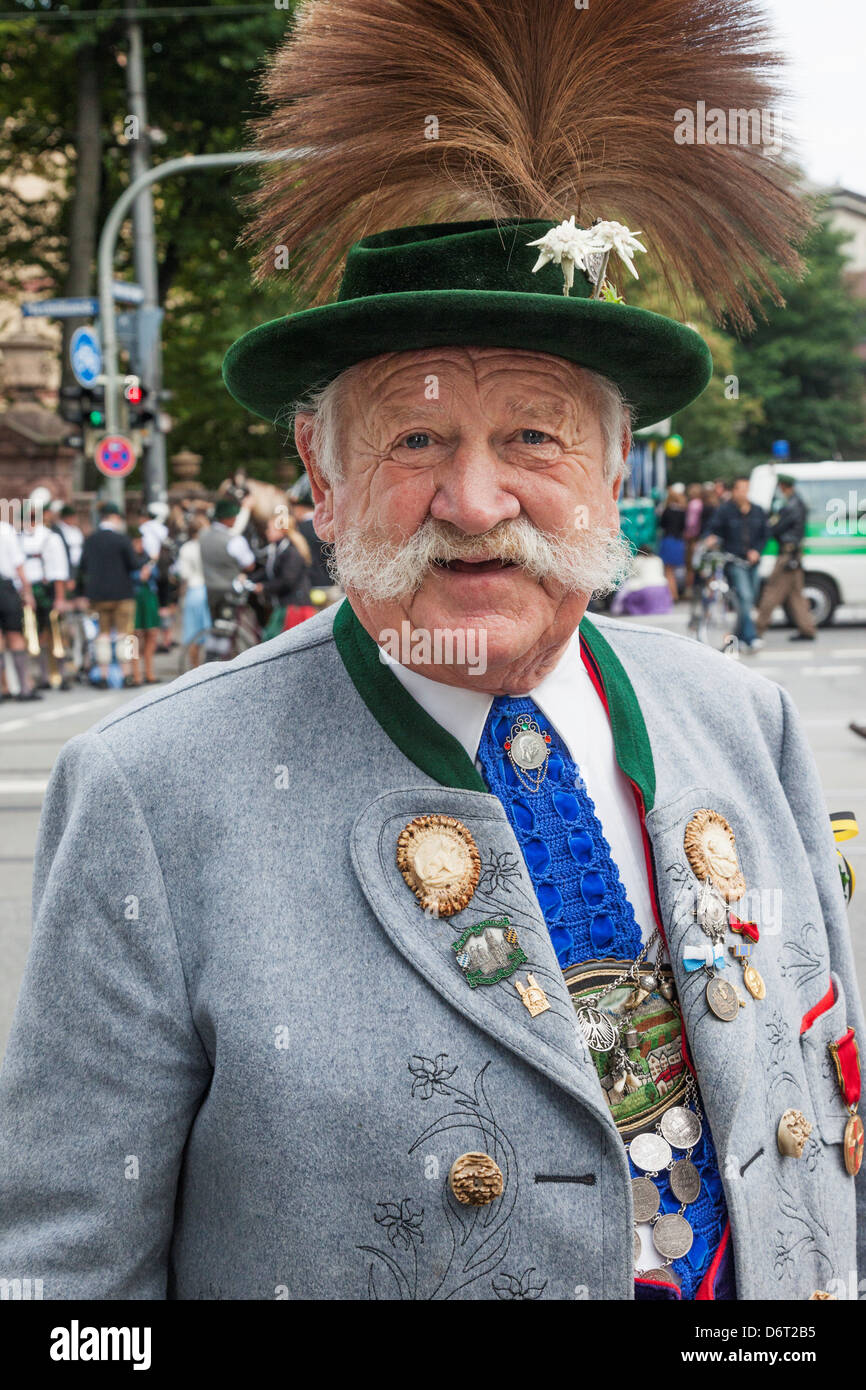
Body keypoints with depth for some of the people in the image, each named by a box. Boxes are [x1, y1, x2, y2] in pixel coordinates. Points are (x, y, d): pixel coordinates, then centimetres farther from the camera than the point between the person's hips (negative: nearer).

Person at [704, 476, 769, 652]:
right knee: (744, 597, -17)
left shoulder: (758, 511, 10)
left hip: (752, 561, 5)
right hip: (734, 561, -5)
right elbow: (714, 530, -2)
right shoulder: (724, 511, -2)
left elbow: (765, 534, 15)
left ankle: (740, 638, 22)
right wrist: (712, 539, -25)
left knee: (749, 600, 8)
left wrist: (756, 551, -1)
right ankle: (751, 637, -21)